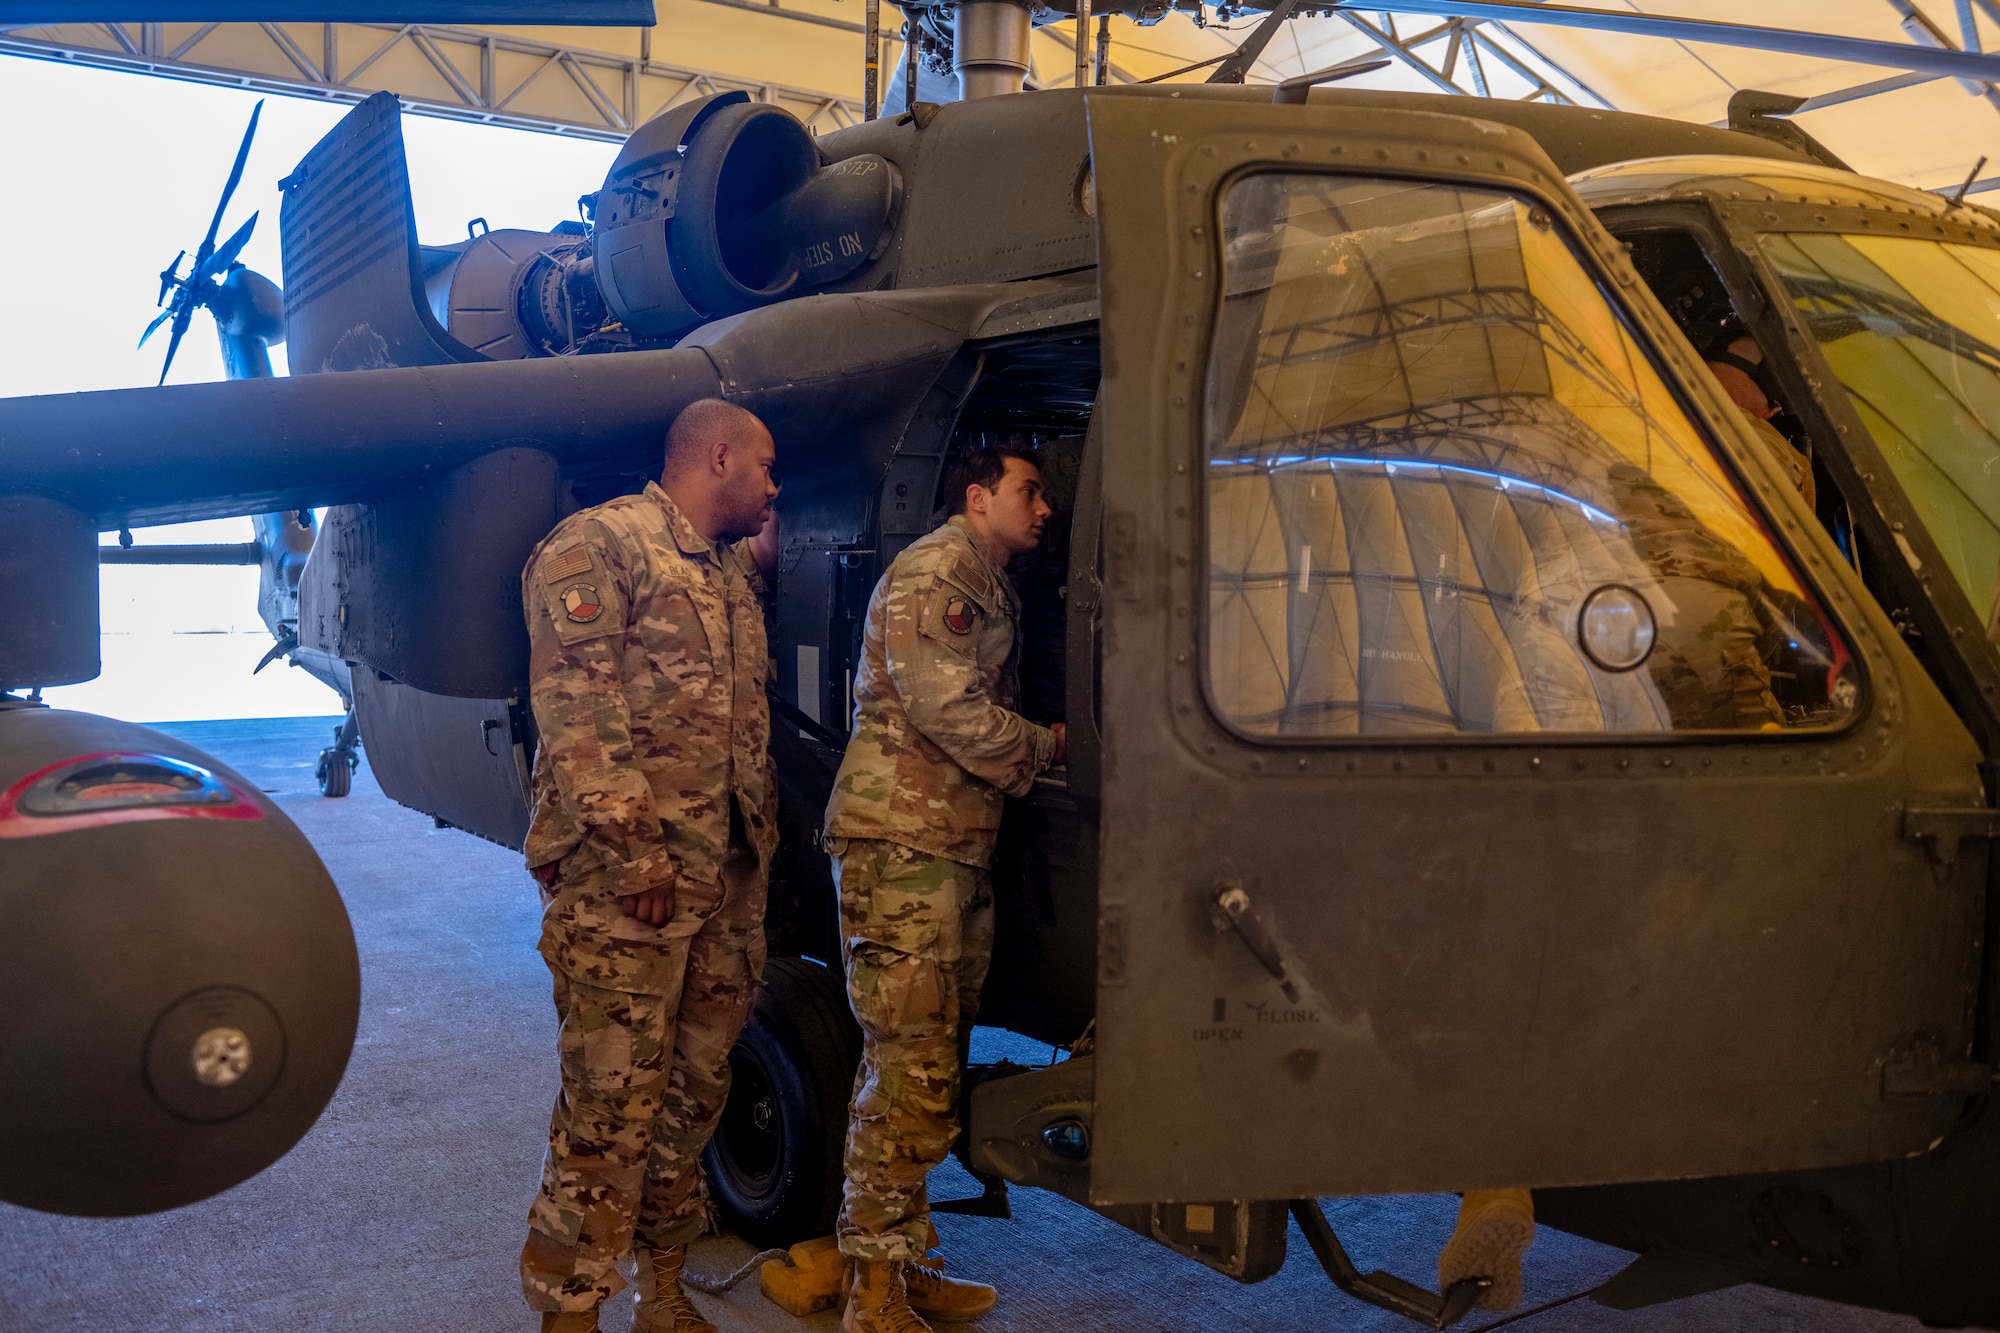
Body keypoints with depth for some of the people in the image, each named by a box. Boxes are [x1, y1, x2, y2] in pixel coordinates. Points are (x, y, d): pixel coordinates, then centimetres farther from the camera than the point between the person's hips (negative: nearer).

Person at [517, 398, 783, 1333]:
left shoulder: (728, 572, 21)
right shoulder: (598, 544, -5)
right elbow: (574, 708, -14)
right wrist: (634, 847, -19)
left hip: (728, 885, 8)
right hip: (624, 882, -8)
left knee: (694, 1091, 14)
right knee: (610, 1106, -5)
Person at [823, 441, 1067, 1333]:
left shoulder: (991, 590, 24)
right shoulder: (934, 571, -7)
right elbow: (943, 705, -16)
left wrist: (1040, 753, 5)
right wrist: (1043, 747, -4)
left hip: (958, 848, 10)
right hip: (900, 842, -10)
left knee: (932, 1060, 12)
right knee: (912, 1065, -9)